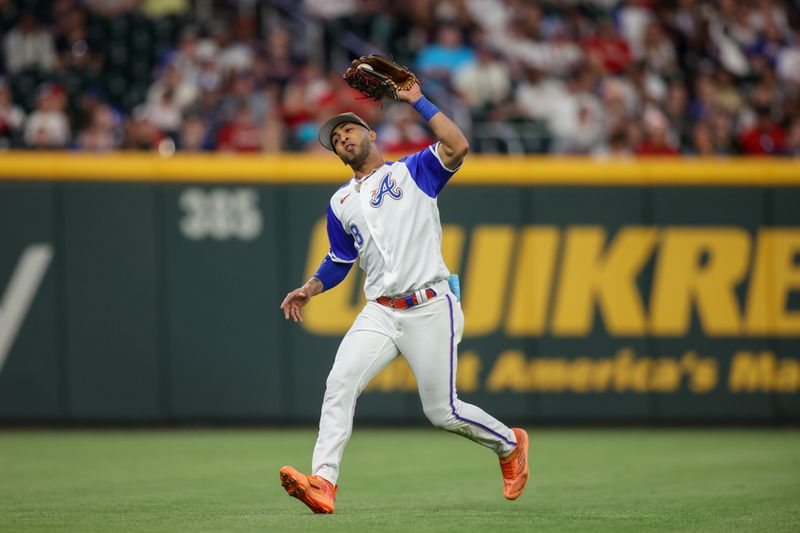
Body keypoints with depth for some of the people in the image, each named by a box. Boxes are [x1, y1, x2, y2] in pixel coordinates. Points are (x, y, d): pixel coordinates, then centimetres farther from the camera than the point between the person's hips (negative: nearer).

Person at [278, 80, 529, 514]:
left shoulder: (413, 171, 5)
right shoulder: (340, 203, 19)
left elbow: (457, 147, -13)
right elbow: (339, 261, 26)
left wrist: (417, 101, -9)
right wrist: (309, 289, 7)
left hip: (429, 309, -4)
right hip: (380, 313, 4)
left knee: (442, 412, -2)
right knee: (339, 384, -19)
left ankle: (510, 444, 25)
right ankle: (322, 482, -26)